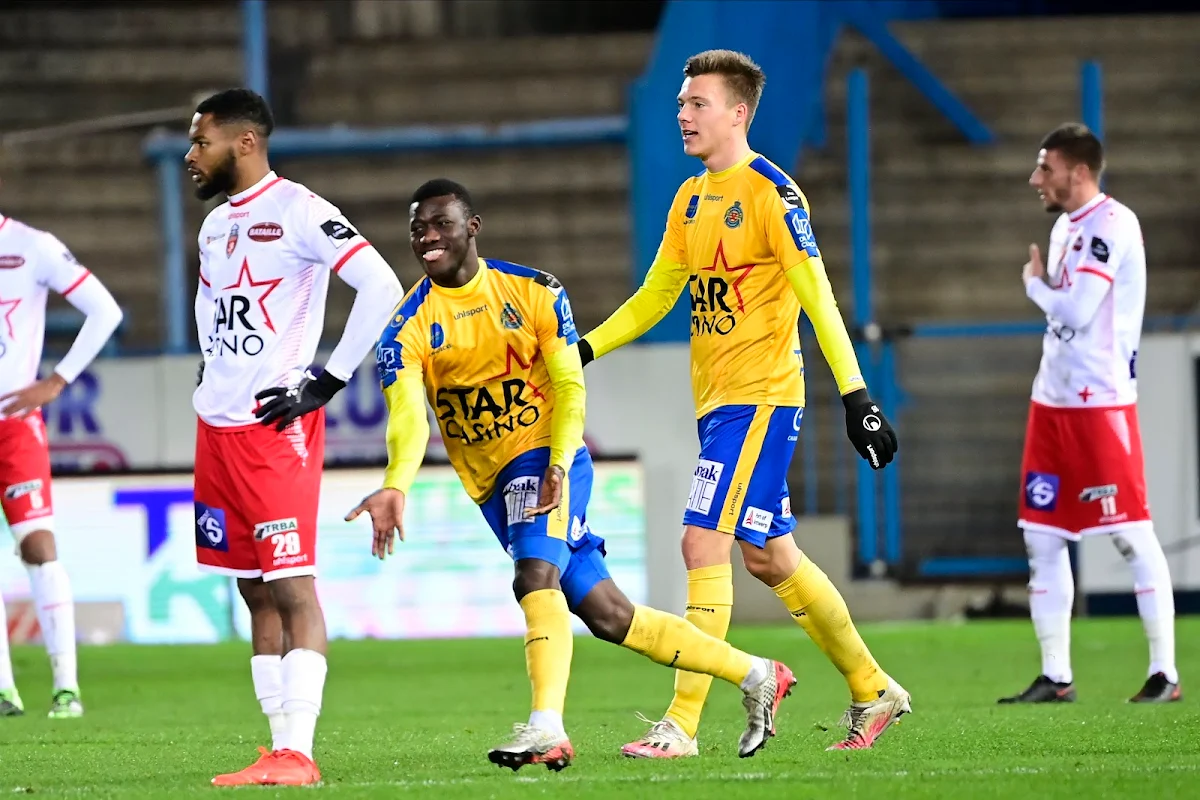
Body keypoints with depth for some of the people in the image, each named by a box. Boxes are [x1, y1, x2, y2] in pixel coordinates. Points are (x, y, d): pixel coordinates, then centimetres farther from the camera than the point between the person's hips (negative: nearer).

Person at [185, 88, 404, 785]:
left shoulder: (298, 212, -11)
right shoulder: (215, 224, 15)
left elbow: (382, 289, -19)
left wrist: (327, 382, -16)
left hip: (277, 427, -9)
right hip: (218, 426, 9)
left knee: (292, 589, -10)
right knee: (255, 592, 8)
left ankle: (297, 753, -14)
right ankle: (281, 749, 10)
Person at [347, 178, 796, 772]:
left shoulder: (533, 293, -3)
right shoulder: (408, 328, -2)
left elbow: (569, 387, -5)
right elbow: (407, 416, -17)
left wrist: (559, 464, -22)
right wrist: (396, 488, -36)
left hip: (546, 457, -3)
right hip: (493, 483, 3)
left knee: (535, 574, -30)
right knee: (608, 616, 4)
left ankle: (547, 728, -39)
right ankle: (756, 675, 17)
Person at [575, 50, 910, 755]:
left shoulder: (771, 193, -12)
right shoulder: (691, 199, 13)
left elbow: (817, 298, -16)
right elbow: (654, 297, 22)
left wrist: (855, 394, -20)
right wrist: (581, 352, 14)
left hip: (761, 398, -9)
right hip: (717, 402, 9)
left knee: (705, 543, -15)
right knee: (770, 555, 14)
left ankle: (683, 725, -14)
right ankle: (874, 690, 27)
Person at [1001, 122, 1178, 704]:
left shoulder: (1111, 225, -13)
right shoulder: (1066, 225, 15)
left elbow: (1076, 310, -21)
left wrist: (1035, 284, -3)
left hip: (1100, 403, -9)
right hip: (1053, 401, 9)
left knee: (1132, 536, -5)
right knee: (1043, 539, 7)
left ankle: (1164, 673, -2)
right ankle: (1055, 676, 11)